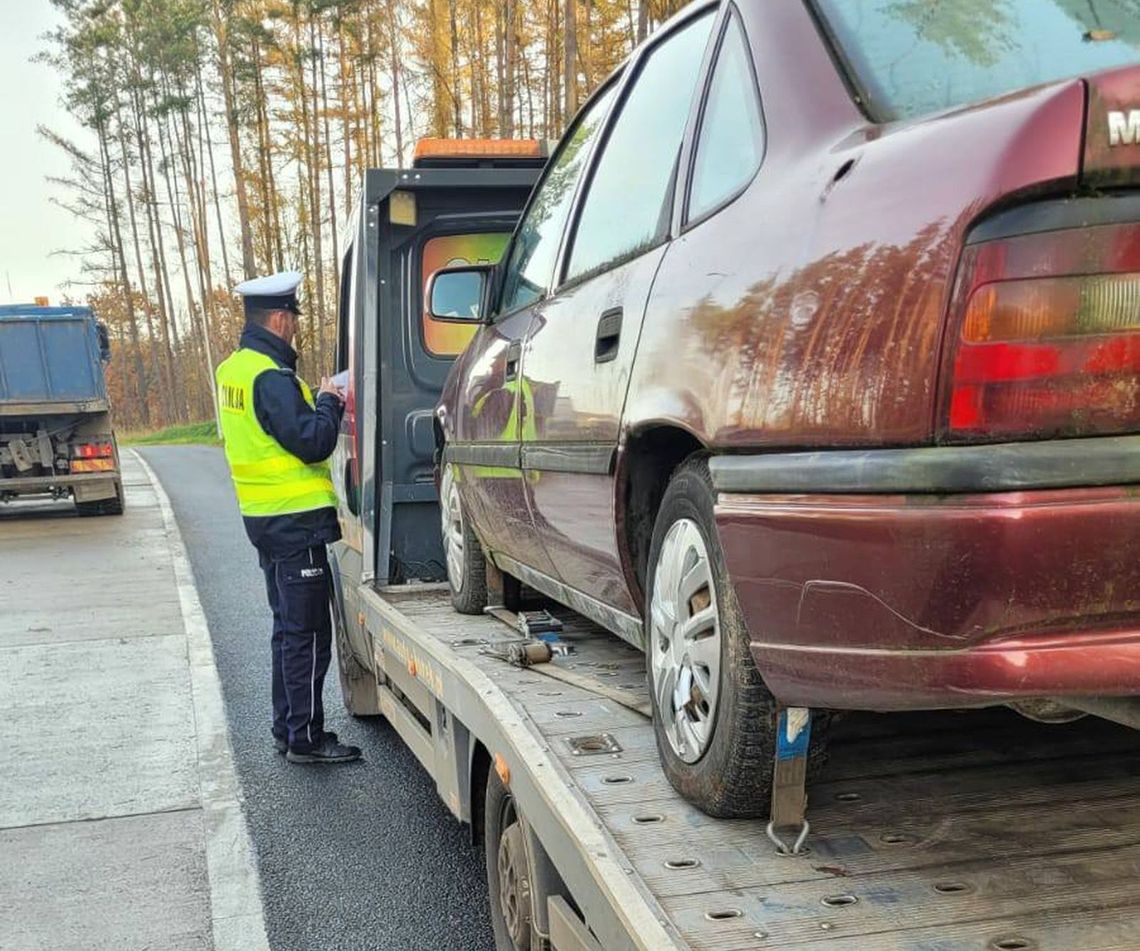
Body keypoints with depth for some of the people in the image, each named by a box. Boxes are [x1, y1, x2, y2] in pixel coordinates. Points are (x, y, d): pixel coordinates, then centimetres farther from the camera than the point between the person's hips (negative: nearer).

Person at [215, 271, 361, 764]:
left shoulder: (234, 368, 11)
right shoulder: (271, 376, -20)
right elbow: (314, 442, -23)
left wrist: (314, 400, 7)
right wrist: (329, 402, -7)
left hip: (264, 515, 10)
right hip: (294, 520, -10)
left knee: (289, 626, 18)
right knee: (307, 633, -2)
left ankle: (287, 728, 26)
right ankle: (305, 738, 5)